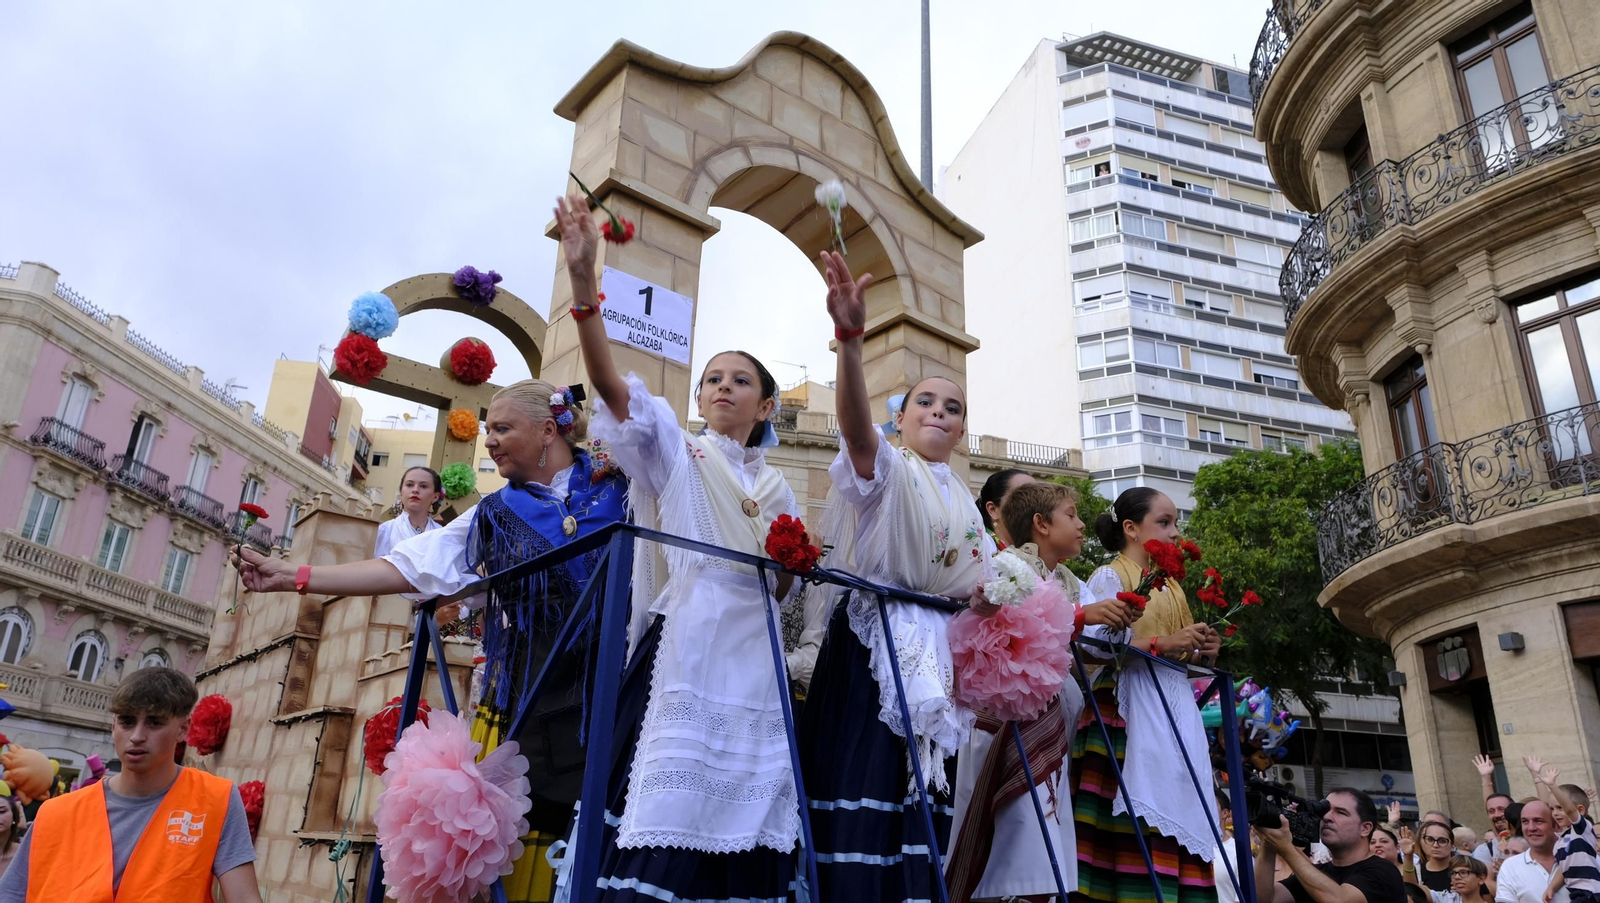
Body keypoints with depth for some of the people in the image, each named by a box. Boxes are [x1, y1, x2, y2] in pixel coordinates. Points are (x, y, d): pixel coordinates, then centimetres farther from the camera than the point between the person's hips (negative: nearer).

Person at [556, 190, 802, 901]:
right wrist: (583, 280, -24)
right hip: (685, 651, -4)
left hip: (754, 662, 5)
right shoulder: (673, 451, 6)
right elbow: (613, 387, -12)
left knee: (742, 829, 3)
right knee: (668, 825, -11)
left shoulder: (776, 487, 19)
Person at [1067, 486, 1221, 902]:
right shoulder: (1108, 577, -3)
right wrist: (1162, 643, -18)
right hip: (1129, 711, -8)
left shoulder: (1169, 586, 21)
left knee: (1180, 815, 2)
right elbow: (1093, 642, -16)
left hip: (1174, 708, 8)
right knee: (1138, 821, -12)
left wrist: (1198, 650, 4)